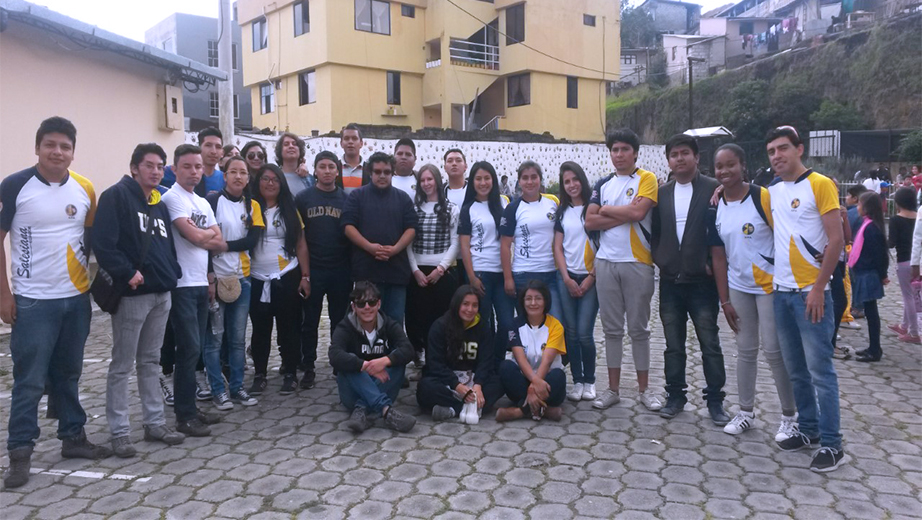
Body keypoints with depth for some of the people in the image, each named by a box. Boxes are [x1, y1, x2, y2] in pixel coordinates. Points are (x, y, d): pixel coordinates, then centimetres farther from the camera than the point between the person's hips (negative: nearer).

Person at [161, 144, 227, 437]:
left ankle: (190, 408, 21)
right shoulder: (172, 199, -9)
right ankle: (184, 416, 3)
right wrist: (209, 232, 3)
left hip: (202, 284, 8)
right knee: (189, 349, -6)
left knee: (196, 349, 12)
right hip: (182, 285, -8)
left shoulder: (203, 203, 17)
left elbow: (218, 242, 14)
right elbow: (196, 238, -17)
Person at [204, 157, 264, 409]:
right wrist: (209, 274, -15)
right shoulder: (212, 200, -4)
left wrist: (224, 245, -13)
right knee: (215, 337, 0)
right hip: (217, 276, -4)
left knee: (239, 337, 9)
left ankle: (237, 387, 19)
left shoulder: (252, 205, 10)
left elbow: (252, 240, -1)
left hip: (242, 278, 4)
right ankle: (218, 390, 11)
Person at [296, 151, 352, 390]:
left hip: (341, 270, 1)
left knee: (340, 321, 9)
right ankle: (308, 368, 16)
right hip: (312, 269, -1)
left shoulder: (346, 199, 6)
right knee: (310, 322, 6)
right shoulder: (303, 198, 3)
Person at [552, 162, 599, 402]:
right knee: (571, 332, 4)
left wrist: (592, 277, -8)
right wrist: (567, 279, -3)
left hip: (590, 278, -3)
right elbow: (558, 247, 8)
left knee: (584, 333, -7)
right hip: (566, 278, 3)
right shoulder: (562, 212, 10)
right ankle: (577, 381, 14)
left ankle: (589, 381, 10)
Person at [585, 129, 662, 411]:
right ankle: (613, 388, 18)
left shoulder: (647, 179, -1)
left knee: (639, 328, 5)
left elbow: (638, 212, -17)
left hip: (638, 263, -3)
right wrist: (625, 214, -10)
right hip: (606, 263, 4)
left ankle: (644, 388, 18)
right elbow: (590, 221, 0)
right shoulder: (603, 185, 11)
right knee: (612, 328, 9)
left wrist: (606, 209, -4)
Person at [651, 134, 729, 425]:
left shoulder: (712, 189, -3)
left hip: (701, 281, -3)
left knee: (710, 343, 3)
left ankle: (715, 400, 14)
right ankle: (675, 396, 21)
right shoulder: (661, 193, 9)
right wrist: (658, 259, 1)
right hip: (670, 281, 4)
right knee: (673, 344, 10)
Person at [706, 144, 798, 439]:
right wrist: (725, 301, 4)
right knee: (745, 350, 12)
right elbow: (718, 257, 5)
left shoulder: (764, 198, -13)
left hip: (769, 286, -5)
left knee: (773, 350, -1)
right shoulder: (716, 208, 2)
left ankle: (790, 415, 16)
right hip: (738, 288, 5)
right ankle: (746, 412, 24)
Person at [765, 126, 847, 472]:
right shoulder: (772, 193, 10)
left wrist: (818, 288, -14)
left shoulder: (819, 185, -7)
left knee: (820, 370, -2)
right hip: (782, 292, 6)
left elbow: (836, 241, -10)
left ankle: (832, 444, 7)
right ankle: (808, 429, 26)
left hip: (811, 293, -6)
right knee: (796, 371, 13)